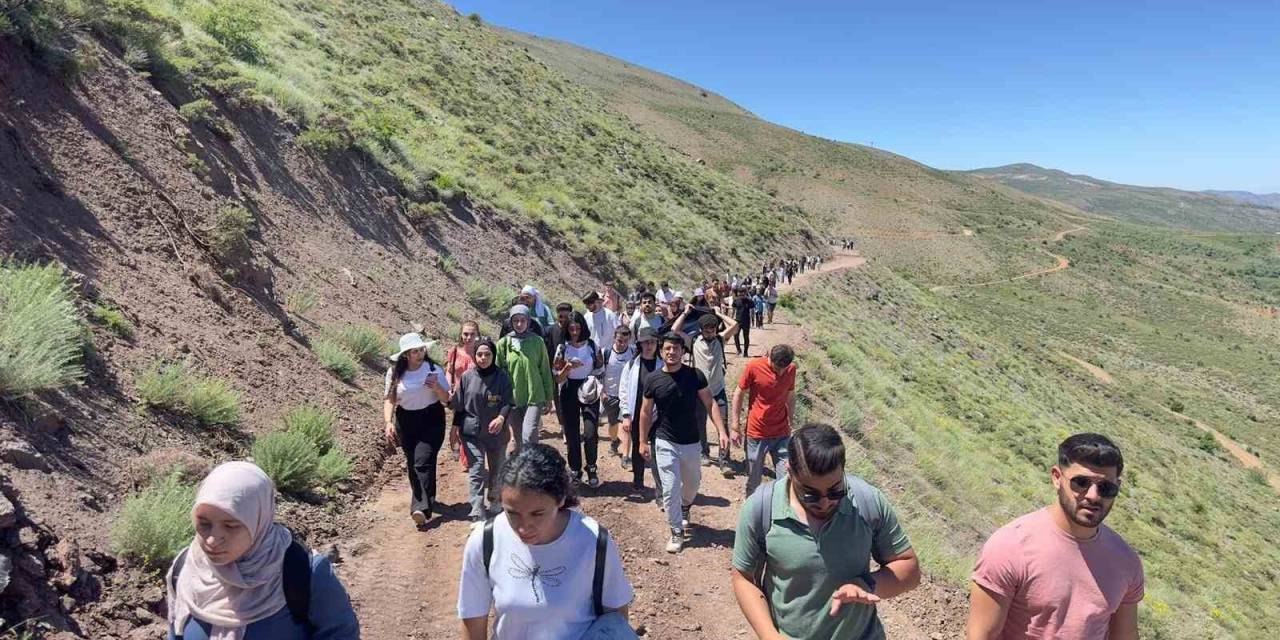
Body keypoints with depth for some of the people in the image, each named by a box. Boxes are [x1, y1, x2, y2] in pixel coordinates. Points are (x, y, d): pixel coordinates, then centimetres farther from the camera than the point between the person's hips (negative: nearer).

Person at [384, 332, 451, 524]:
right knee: (412, 463, 12)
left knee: (423, 462, -15)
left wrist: (436, 388, -23)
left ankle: (422, 508, -18)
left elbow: (446, 399, -3)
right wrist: (388, 422, -16)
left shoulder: (434, 370, -8)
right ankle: (422, 500, 32)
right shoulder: (395, 372, -4)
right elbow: (389, 399, -2)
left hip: (431, 421, -3)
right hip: (406, 422, 3)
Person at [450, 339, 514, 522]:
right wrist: (455, 428, 6)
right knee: (476, 471, -7)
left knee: (497, 469, 16)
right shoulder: (467, 377, -3)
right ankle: (477, 513, -5)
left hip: (497, 431, 1)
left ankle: (494, 500, 40)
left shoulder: (502, 377, -7)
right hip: (472, 431, 0)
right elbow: (459, 406, 5)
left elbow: (508, 402, -9)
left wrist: (501, 418, -28)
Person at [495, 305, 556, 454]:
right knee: (518, 439, 11)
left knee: (529, 436, -14)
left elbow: (545, 370, 4)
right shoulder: (504, 343, 0)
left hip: (535, 397, -2)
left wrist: (549, 397, 6)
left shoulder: (537, 342, -1)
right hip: (513, 398, 2)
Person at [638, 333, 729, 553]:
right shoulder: (653, 379, -9)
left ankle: (685, 506, 53)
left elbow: (709, 405, -5)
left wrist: (722, 431, -14)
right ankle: (677, 531, 16)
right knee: (670, 489, -2)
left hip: (691, 443, 1)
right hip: (665, 443, -1)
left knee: (693, 482, 21)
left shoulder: (695, 376, -10)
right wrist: (643, 441, 3)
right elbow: (646, 412, 1)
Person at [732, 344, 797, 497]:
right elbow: (738, 395, -4)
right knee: (754, 480, 10)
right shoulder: (753, 367, -13)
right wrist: (736, 427, -3)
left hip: (782, 433, 2)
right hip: (757, 433, -2)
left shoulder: (791, 369, -3)